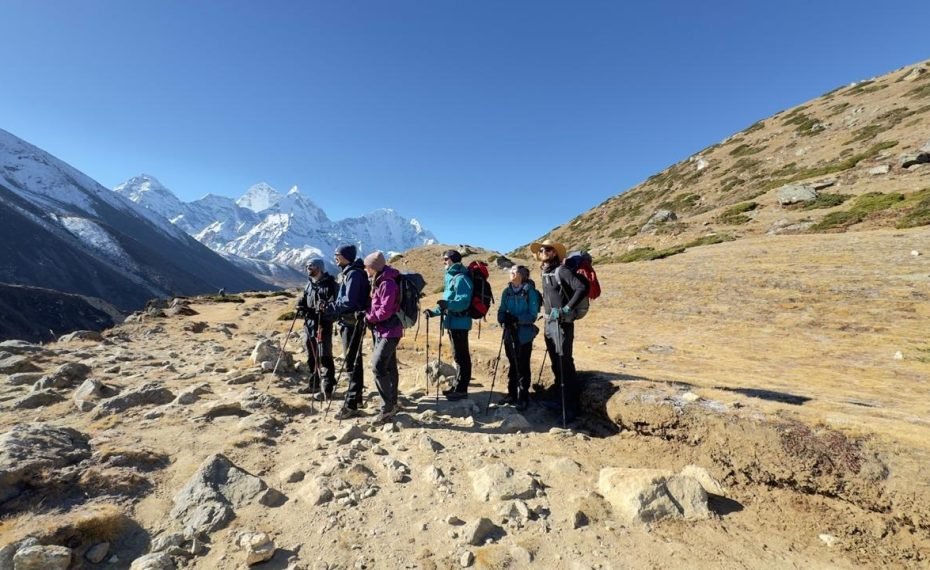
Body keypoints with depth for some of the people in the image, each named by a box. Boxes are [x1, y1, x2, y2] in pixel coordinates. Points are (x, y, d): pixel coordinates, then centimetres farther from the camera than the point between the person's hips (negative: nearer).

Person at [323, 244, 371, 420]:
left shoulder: (354, 273, -15)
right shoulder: (348, 272, 16)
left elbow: (348, 301, -22)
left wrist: (329, 308, -15)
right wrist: (332, 309, 10)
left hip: (352, 323, -10)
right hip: (349, 322, 10)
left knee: (351, 363, -7)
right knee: (354, 361, 17)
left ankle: (351, 405, -1)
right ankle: (357, 396, 28)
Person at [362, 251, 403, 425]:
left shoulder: (387, 283, -19)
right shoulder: (379, 281, 12)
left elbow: (385, 311, -23)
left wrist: (368, 317, -10)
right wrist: (369, 315, 4)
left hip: (389, 331, -10)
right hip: (382, 330, 10)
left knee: (378, 367, -14)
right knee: (389, 367, 15)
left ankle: (387, 407, -7)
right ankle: (392, 403, 26)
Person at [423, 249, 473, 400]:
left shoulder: (461, 278, -13)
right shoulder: (450, 277, 17)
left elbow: (464, 302, -23)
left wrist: (447, 304, -38)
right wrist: (433, 311, 14)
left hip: (459, 323, -10)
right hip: (453, 322, 10)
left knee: (461, 356, -4)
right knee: (458, 356, 17)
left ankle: (461, 389, 4)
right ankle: (457, 386, 27)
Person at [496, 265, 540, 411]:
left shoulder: (530, 291, -9)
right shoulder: (506, 292, 5)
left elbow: (533, 315, -13)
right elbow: (501, 311, 5)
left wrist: (517, 319, -26)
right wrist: (504, 318, -17)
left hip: (524, 334, -5)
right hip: (509, 334, 5)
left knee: (523, 367, 2)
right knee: (512, 365, 15)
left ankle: (523, 397, 14)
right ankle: (512, 394, 28)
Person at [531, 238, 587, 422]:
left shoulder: (561, 270, -11)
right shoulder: (544, 273, 13)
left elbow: (582, 288, -21)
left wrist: (567, 308, -23)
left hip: (562, 323, -8)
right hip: (549, 322, 8)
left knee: (565, 362, -7)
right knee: (555, 363, 14)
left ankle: (571, 405, 2)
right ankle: (558, 398, 25)